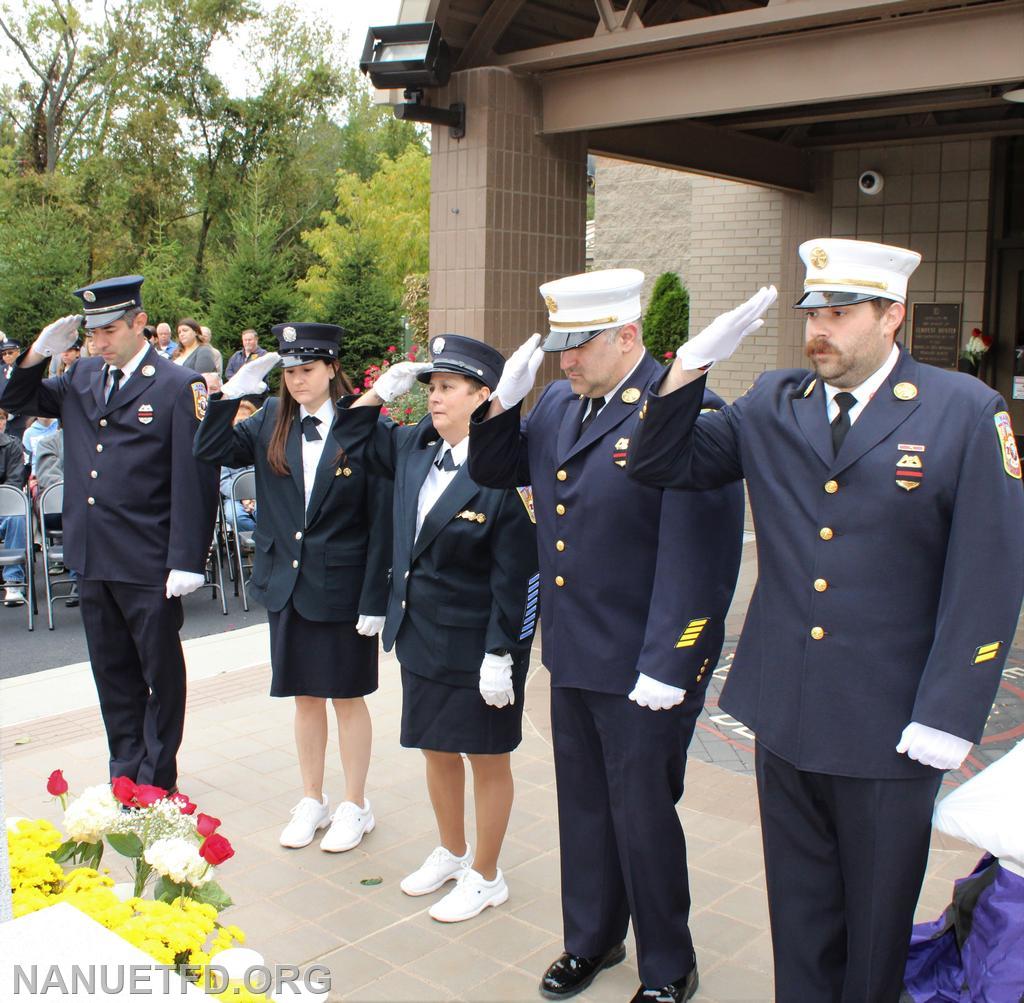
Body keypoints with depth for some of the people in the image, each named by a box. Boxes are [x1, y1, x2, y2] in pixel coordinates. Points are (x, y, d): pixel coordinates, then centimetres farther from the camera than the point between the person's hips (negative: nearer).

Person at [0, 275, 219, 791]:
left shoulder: (179, 387, -9)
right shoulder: (82, 378, 9)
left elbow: (194, 479, -14)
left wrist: (186, 560, -18)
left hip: (150, 564, -6)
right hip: (92, 556, 6)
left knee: (161, 672, 8)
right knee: (113, 672, 17)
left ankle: (156, 783, 22)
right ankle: (125, 774, 31)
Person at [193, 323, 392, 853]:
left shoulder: (364, 428, -12)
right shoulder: (271, 422, 3)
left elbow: (381, 521, -12)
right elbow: (209, 450, -1)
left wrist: (374, 600, -13)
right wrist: (234, 390, -11)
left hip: (343, 588, -4)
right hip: (286, 584, 4)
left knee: (348, 696, 10)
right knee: (305, 695, 16)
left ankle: (356, 806, 26)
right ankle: (312, 801, 32)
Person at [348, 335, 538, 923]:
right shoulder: (415, 447, 0)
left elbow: (515, 578, -20)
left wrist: (500, 656, -19)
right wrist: (383, 390, 4)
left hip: (476, 646, -7)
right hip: (420, 633, 7)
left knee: (487, 758, 10)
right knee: (436, 748, 21)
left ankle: (485, 877, 29)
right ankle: (451, 853, 42)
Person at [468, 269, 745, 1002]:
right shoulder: (559, 405, 6)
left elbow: (700, 555, -23)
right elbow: (493, 470, 17)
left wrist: (666, 666, -22)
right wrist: (503, 401, -1)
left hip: (642, 666, -7)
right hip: (572, 655, 7)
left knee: (643, 817, 8)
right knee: (583, 805, 21)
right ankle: (591, 939, 43)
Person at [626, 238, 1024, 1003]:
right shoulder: (772, 405, 4)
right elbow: (662, 465, 7)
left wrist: (947, 717, -12)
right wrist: (692, 367, -8)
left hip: (889, 730, -3)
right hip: (785, 717, 3)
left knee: (877, 920, 17)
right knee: (800, 913, 18)